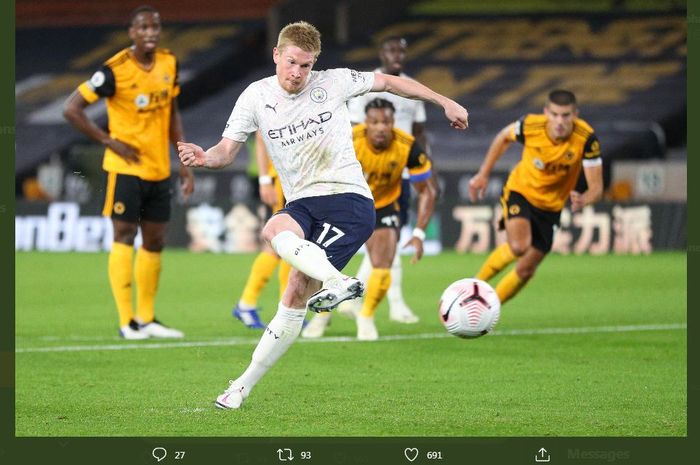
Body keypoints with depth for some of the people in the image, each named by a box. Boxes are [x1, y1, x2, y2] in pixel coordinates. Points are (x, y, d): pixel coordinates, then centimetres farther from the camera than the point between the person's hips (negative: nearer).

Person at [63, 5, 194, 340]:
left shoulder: (168, 64, 5)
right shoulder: (115, 71, -14)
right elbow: (71, 109, -11)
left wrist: (184, 162, 11)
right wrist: (110, 141, -13)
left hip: (159, 171, 6)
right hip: (125, 169, -6)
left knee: (155, 242, 9)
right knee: (124, 237, -7)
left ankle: (146, 319, 19)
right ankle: (126, 321, -7)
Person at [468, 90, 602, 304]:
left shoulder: (586, 139, -26)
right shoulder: (530, 126, -24)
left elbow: (596, 188, -25)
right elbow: (503, 137, 0)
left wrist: (583, 200, -48)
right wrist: (483, 174, 2)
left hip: (550, 207, 2)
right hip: (520, 192, -2)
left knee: (526, 270, 4)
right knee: (519, 247, -29)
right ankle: (476, 283, -3)